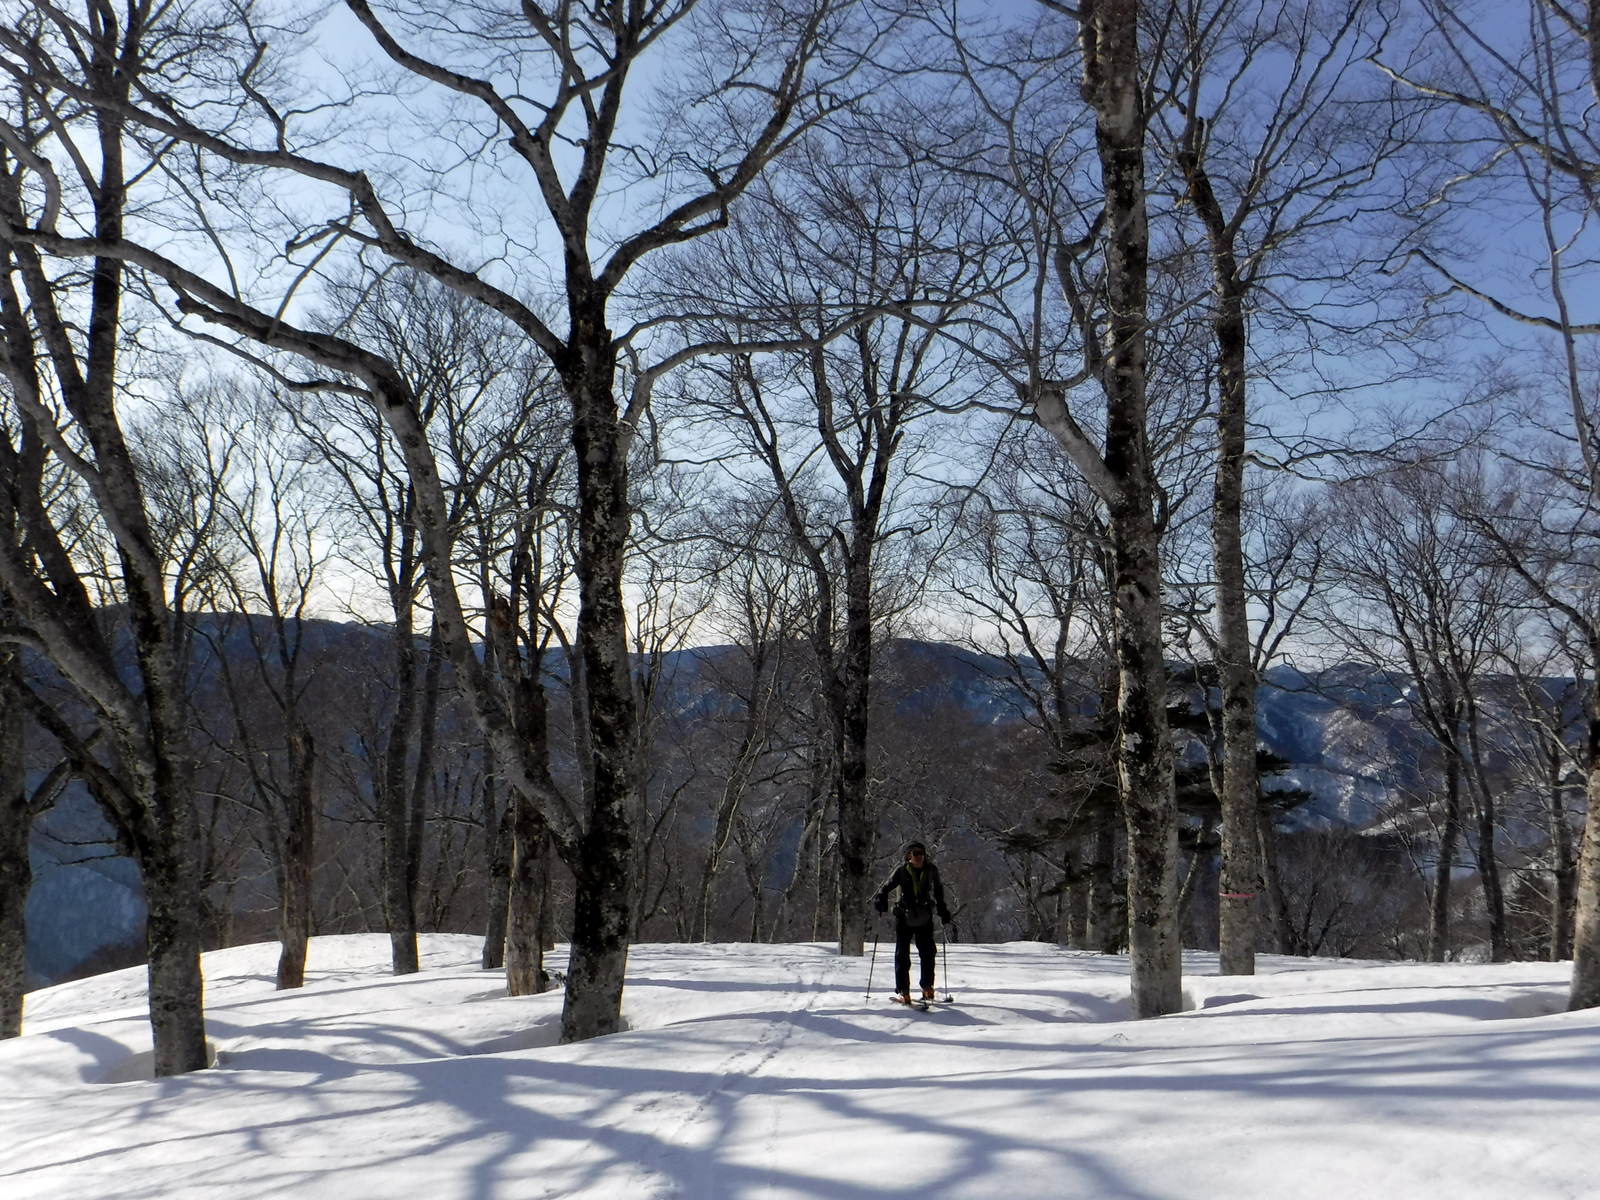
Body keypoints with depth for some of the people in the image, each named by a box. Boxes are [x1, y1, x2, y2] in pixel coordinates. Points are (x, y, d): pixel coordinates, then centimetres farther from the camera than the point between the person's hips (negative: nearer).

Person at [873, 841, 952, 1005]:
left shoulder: (931, 870, 3)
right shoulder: (901, 870, -5)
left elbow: (938, 892, 17)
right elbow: (887, 887, -6)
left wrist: (942, 910, 16)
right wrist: (880, 899, -25)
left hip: (925, 919, 2)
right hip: (904, 917, -2)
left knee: (928, 953, 6)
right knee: (902, 954, -1)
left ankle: (927, 988, 20)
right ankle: (902, 991, 4)